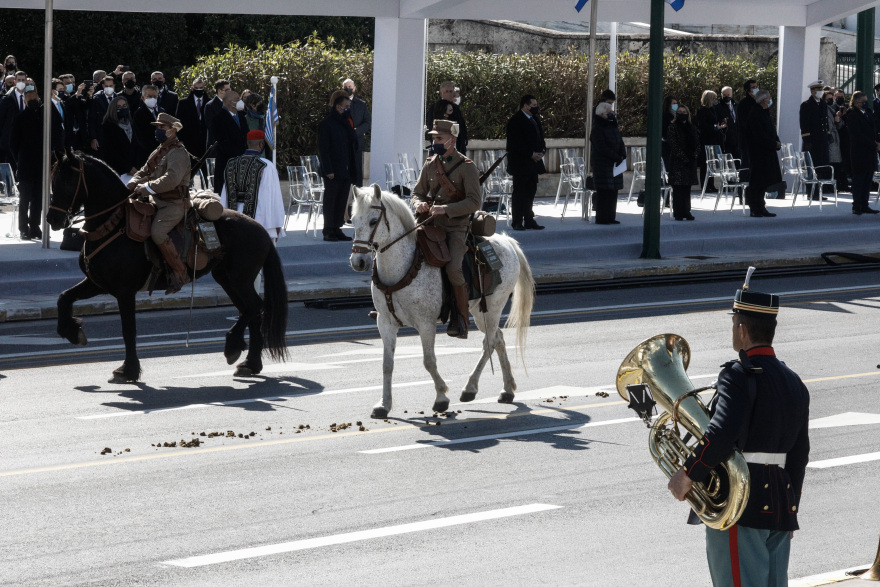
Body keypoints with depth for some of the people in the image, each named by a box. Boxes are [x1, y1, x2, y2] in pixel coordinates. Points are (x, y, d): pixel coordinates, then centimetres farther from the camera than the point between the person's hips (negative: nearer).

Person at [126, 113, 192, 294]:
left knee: (157, 232, -30)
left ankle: (180, 273, -19)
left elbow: (171, 179, -26)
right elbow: (144, 173, 23)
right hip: (156, 202, 10)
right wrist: (129, 186, 2)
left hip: (173, 204, -10)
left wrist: (147, 187, -22)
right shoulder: (158, 152, 18)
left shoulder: (178, 153, -12)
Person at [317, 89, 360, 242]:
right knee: (330, 199, 0)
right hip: (333, 170, -7)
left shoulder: (345, 122, 14)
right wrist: (328, 170, -18)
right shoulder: (326, 124, -9)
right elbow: (323, 149, -13)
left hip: (346, 170, 7)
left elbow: (353, 141, 11)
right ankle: (328, 231, 5)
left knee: (342, 200, 8)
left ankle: (337, 229, 14)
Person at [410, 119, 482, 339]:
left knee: (453, 267, -28)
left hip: (456, 228, -6)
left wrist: (445, 209, -24)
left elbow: (474, 202, -13)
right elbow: (418, 193, 16)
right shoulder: (430, 164, 10)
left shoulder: (467, 167, -6)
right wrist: (419, 204, -10)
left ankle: (462, 319, -15)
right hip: (431, 225, 6)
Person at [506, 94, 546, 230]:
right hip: (520, 163, -8)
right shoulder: (515, 121, -11)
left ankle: (529, 220, 15)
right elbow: (516, 143, -17)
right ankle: (517, 222, 0)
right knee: (519, 192, -4)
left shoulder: (535, 119, 15)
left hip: (533, 162, 8)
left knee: (531, 192, 9)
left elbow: (540, 137, 22)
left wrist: (542, 151, 2)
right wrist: (531, 154, -18)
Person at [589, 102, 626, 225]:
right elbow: (602, 148, -17)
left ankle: (610, 217, 13)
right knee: (604, 191, -8)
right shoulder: (597, 129, -10)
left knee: (613, 191, 8)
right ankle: (602, 218, -5)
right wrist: (617, 157, -18)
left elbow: (620, 143, 14)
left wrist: (623, 156, -4)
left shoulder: (613, 127, 14)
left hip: (614, 164, 8)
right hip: (602, 163, -8)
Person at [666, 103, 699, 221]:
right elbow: (673, 145, -9)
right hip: (677, 162, -5)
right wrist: (684, 158, -16)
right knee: (678, 188, -5)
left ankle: (686, 211, 11)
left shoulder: (692, 128, 14)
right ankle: (678, 213, -3)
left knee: (687, 188, 7)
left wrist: (694, 156, -6)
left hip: (690, 162, 5)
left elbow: (697, 144, 11)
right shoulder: (672, 128, -2)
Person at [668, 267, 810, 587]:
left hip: (738, 505, -8)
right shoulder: (794, 383, 13)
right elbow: (799, 454, 16)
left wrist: (687, 474, -17)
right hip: (780, 509, 8)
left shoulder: (738, 376, -12)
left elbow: (722, 432, -27)